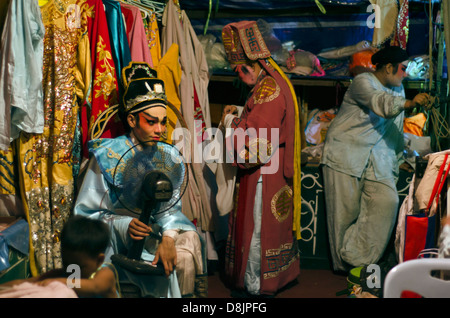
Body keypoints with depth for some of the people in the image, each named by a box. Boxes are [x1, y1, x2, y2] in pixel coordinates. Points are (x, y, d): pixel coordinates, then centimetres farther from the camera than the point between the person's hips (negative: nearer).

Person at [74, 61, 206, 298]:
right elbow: (85, 213, -6)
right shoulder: (106, 156, -7)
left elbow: (170, 207, -1)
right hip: (120, 238, -4)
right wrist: (124, 225, -24)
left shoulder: (168, 155, 6)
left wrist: (168, 236, -23)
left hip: (159, 229, 5)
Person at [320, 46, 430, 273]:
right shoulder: (363, 82, -9)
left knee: (387, 202, -13)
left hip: (377, 159, 7)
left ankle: (357, 258, -8)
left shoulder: (398, 89, 17)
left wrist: (396, 160, 23)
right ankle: (343, 264, 12)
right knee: (345, 211, -4)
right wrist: (409, 103, -46)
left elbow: (396, 130, 23)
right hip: (346, 153, -6)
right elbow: (380, 103, -31)